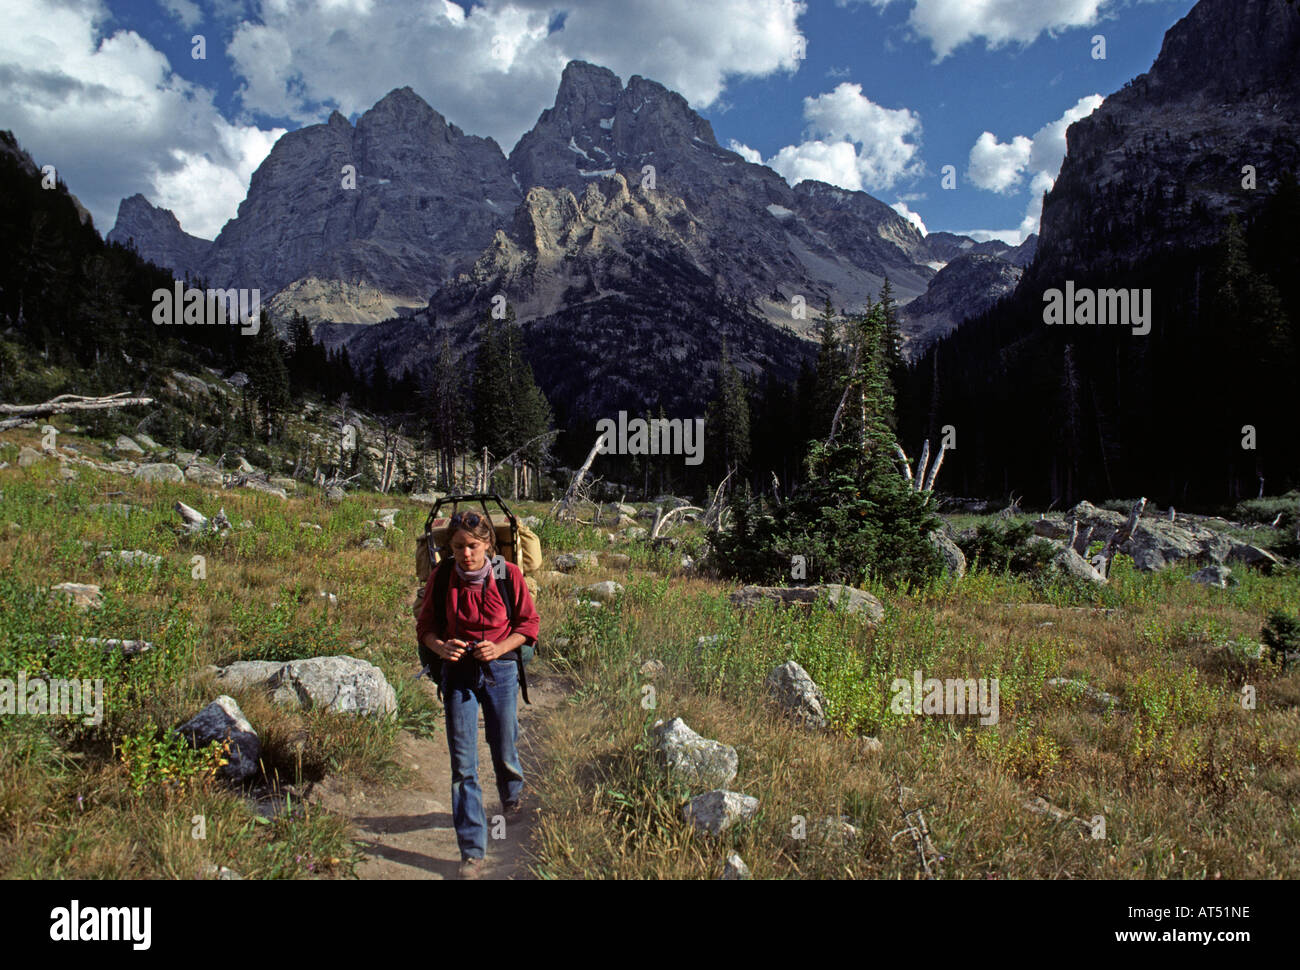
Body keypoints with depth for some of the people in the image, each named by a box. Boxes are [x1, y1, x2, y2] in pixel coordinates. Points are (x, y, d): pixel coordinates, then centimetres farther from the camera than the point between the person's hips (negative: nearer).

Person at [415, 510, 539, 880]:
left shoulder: (509, 575, -11)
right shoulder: (441, 575, -7)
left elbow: (528, 623, -1)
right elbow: (425, 625, 3)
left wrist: (499, 648, -17)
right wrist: (439, 646, -18)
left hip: (500, 670, 0)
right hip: (457, 672, 1)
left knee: (504, 753, 13)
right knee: (462, 764, -1)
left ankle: (512, 795, 49)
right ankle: (472, 852, 9)